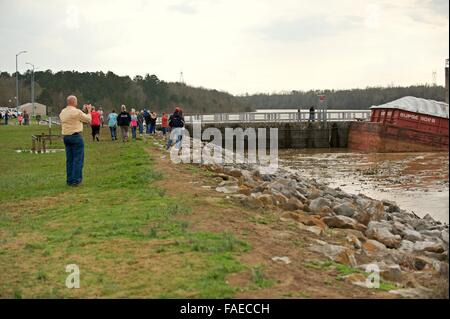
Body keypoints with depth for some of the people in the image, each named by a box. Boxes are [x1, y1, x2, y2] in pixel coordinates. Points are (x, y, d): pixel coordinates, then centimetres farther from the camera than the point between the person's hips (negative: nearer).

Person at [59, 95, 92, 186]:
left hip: (66, 137, 7)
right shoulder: (77, 112, -13)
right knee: (78, 159, -2)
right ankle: (76, 180, -5)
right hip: (76, 136, -7)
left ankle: (69, 180, 13)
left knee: (69, 159, 11)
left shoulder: (62, 112, 10)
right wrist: (89, 111, 16)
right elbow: (88, 119, -1)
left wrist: (83, 110, 26)